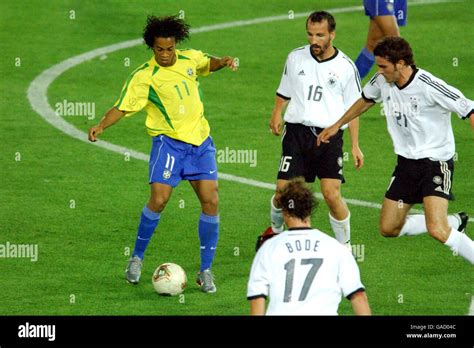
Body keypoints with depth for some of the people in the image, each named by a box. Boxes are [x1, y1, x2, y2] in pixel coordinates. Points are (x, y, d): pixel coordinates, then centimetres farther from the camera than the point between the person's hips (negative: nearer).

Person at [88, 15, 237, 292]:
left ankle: (206, 271, 7)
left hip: (200, 140, 4)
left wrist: (223, 62, 5)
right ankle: (138, 257, 7)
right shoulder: (144, 77, -11)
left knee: (211, 201, -4)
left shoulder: (190, 59, 4)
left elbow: (207, 64, 26)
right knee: (159, 199, -17)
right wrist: (101, 126, -30)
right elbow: (122, 108, -13)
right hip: (168, 141, -4)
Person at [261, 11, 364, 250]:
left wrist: (355, 146, 5)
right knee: (283, 190, -3)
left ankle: (345, 246, 5)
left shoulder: (345, 67, 1)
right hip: (297, 130, 2)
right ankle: (275, 230, 28)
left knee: (331, 193, -13)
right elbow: (284, 93, 20)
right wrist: (277, 113, 2)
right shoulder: (295, 58, 7)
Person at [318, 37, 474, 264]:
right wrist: (337, 125, 30)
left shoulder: (428, 86, -22)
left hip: (436, 162, -8)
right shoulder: (382, 82, -2)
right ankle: (455, 223, 26)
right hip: (406, 162, 8)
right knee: (388, 228, 10)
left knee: (437, 231, -24)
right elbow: (366, 100, 22)